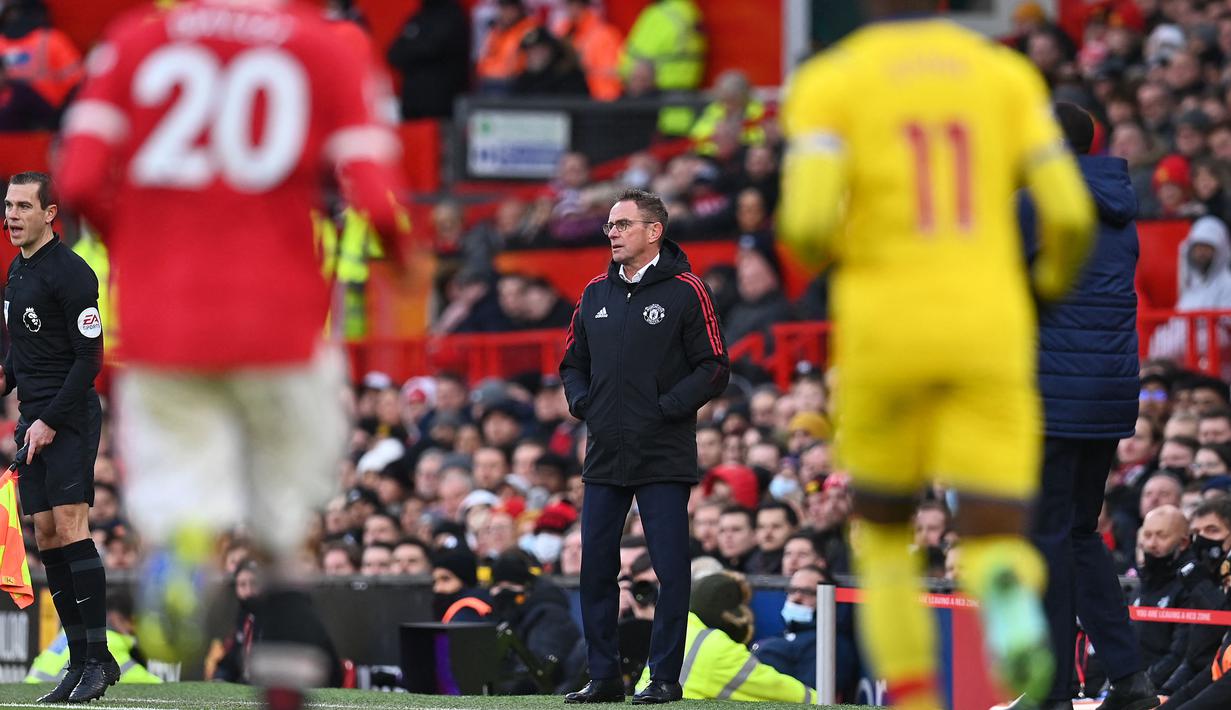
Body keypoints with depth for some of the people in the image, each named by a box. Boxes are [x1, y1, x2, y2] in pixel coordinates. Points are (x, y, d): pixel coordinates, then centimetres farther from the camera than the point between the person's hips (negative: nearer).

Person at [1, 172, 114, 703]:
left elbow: (89, 357, -14)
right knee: (45, 535, 3)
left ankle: (99, 658, -16)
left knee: (69, 525, -16)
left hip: (69, 418, -9)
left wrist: (51, 420, -17)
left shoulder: (70, 273, -11)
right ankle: (79, 661, 5)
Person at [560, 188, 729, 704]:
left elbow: (714, 369, -5)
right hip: (604, 457, 5)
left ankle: (665, 676, 2)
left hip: (664, 459, -5)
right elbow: (573, 363, 23)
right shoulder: (595, 294, 14)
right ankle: (603, 676, 12)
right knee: (595, 567, 4)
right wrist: (582, 404, 4)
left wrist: (665, 409, -14)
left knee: (670, 568, -4)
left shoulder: (684, 291, -3)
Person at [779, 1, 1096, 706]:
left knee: (883, 525, 23)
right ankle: (1012, 605, -38)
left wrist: (821, 252, 12)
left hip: (886, 329, -1)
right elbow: (1069, 214, 2)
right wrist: (1051, 282, 23)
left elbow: (808, 220, -13)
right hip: (988, 330, 1)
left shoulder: (831, 81, 0)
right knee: (995, 546, 0)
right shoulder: (1006, 75, 8)